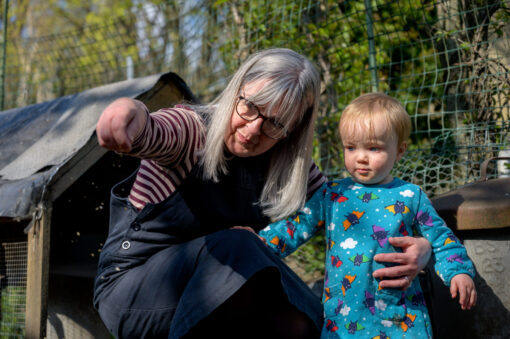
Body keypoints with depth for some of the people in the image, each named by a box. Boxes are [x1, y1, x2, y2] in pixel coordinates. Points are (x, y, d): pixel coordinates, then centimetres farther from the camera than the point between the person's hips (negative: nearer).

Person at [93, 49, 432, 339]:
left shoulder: (288, 168, -4)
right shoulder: (191, 131, -20)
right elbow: (153, 133, -43)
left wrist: (419, 247, -21)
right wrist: (131, 112, -70)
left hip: (207, 297, 5)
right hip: (130, 286, -4)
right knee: (237, 248, -32)